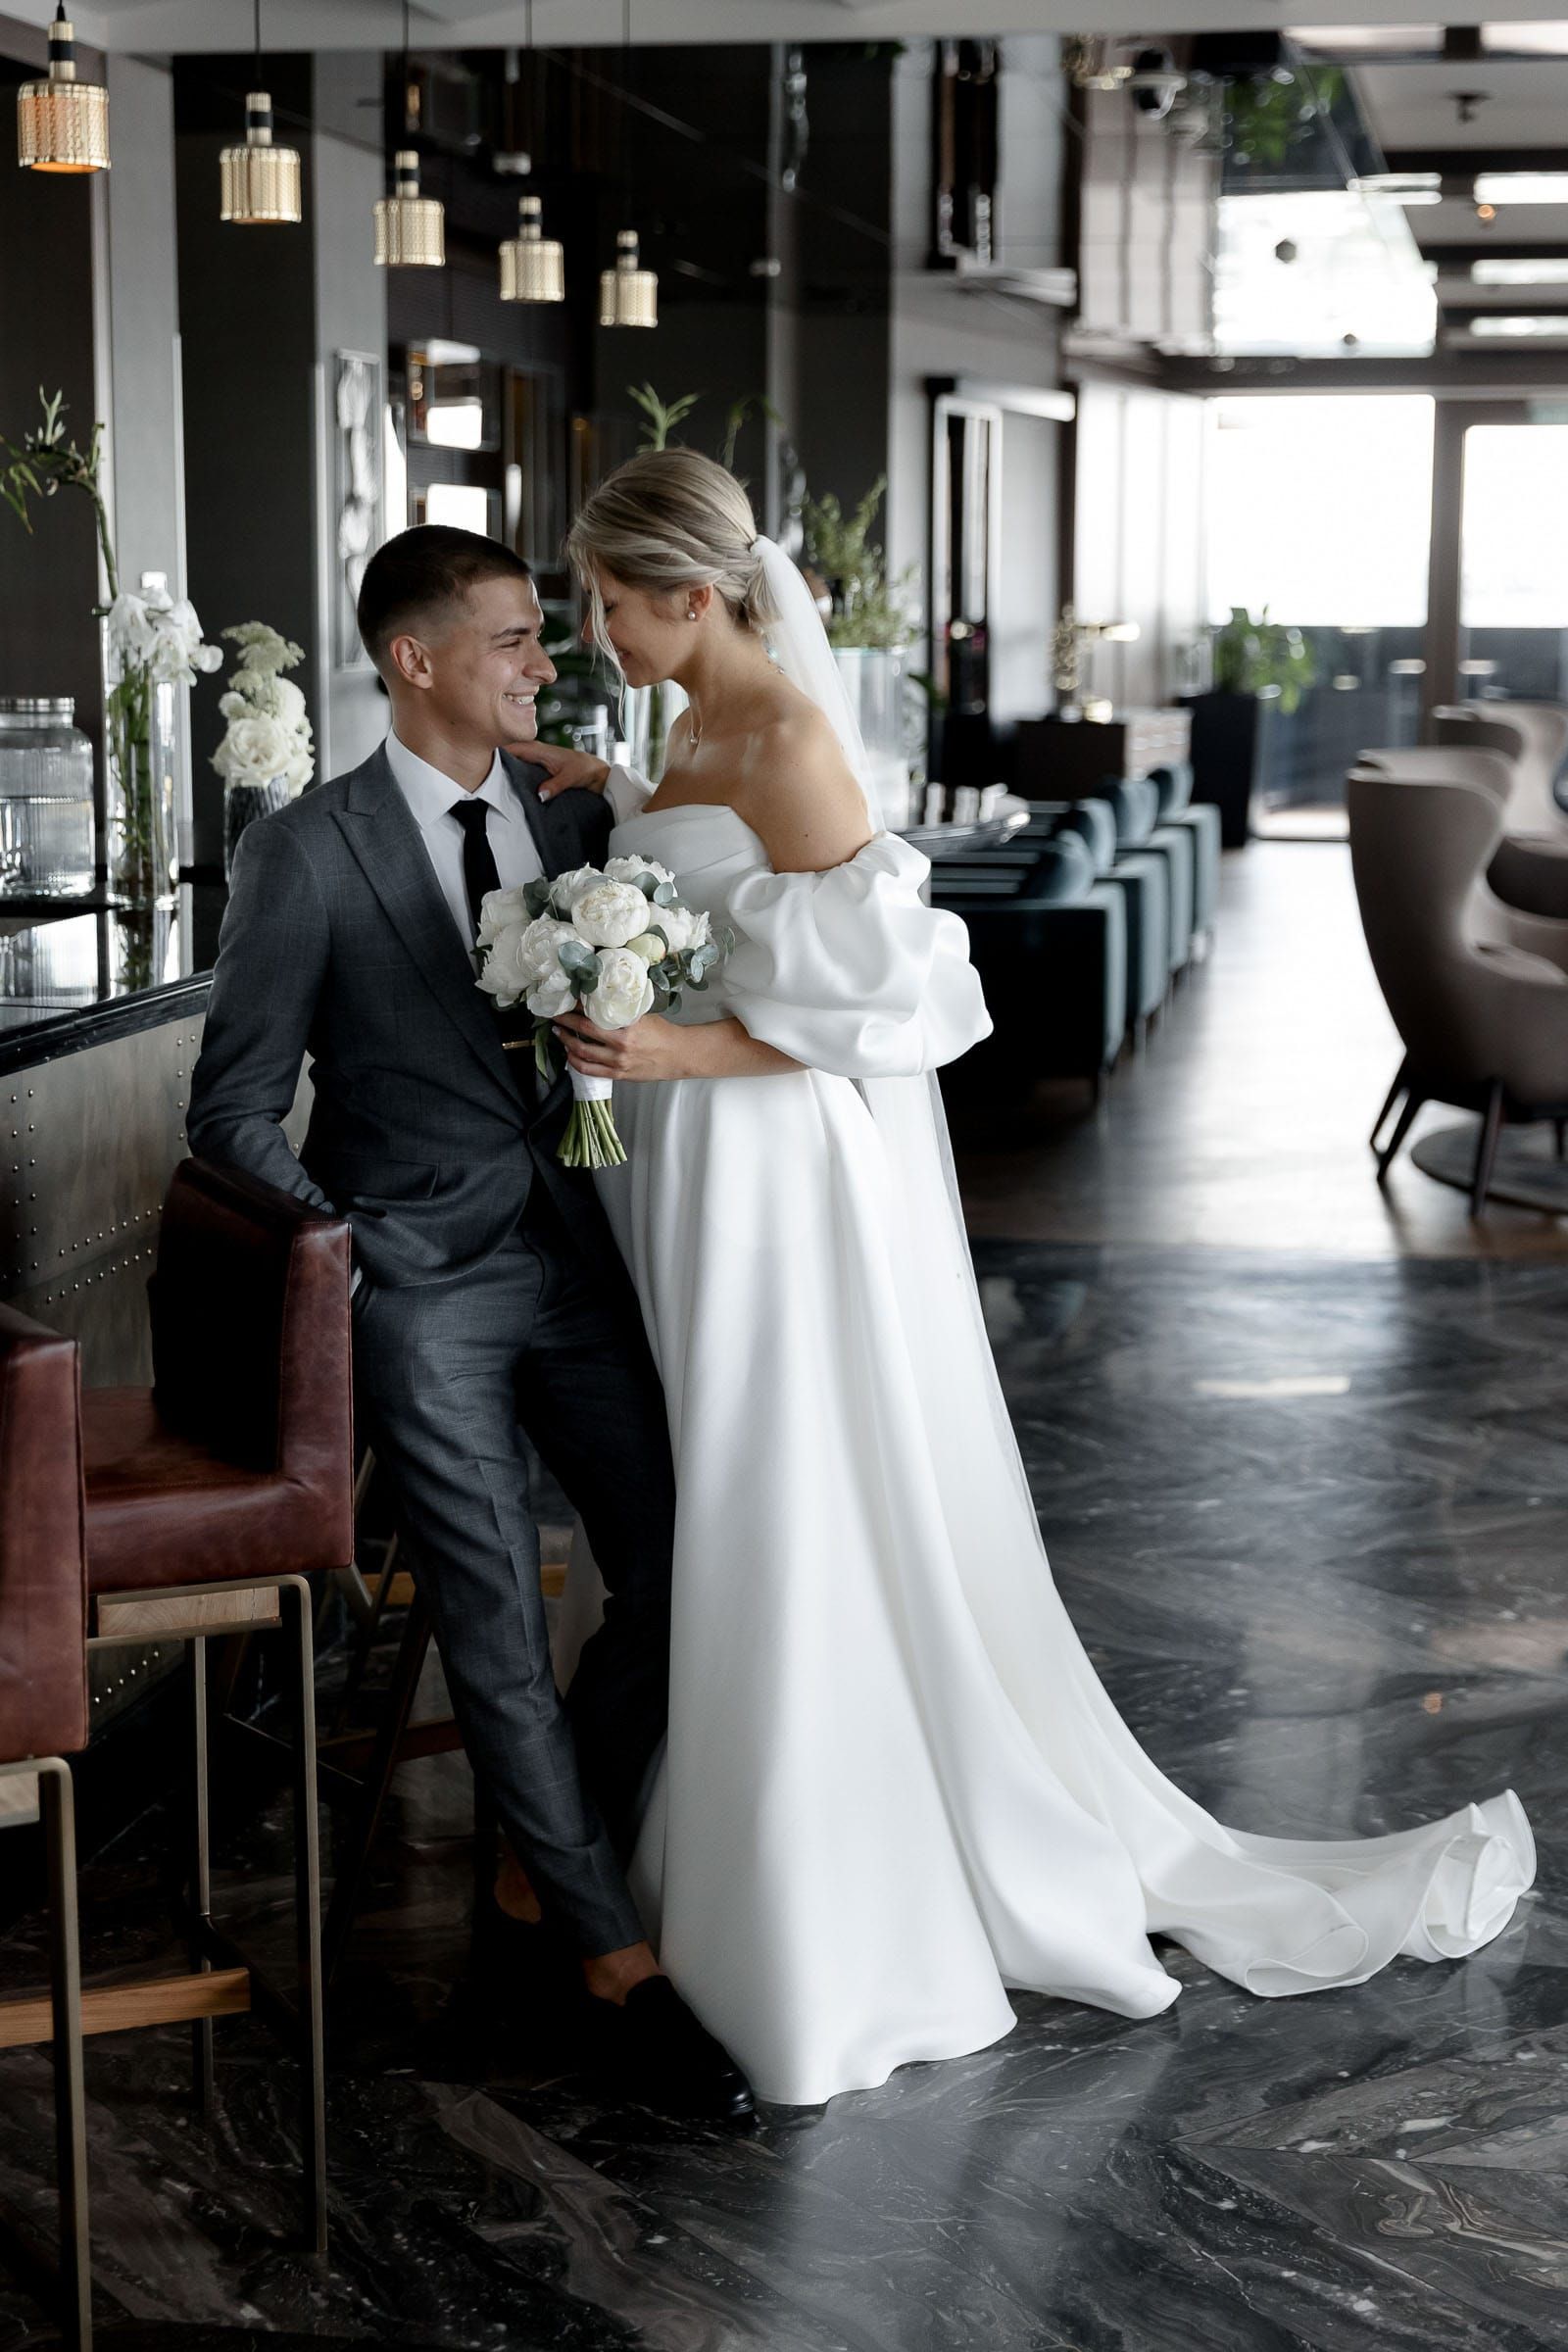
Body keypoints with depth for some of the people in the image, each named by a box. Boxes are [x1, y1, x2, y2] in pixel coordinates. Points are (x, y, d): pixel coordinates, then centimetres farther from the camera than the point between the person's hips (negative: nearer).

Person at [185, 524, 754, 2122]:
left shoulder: (575, 823, 6)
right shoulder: (309, 854, -8)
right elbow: (234, 1113, -4)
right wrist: (351, 1269, -8)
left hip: (571, 1256, 5)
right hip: (419, 1287, -5)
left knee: (674, 1577, -1)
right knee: (498, 1632, -5)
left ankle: (549, 1849, 22)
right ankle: (613, 1957, 7)